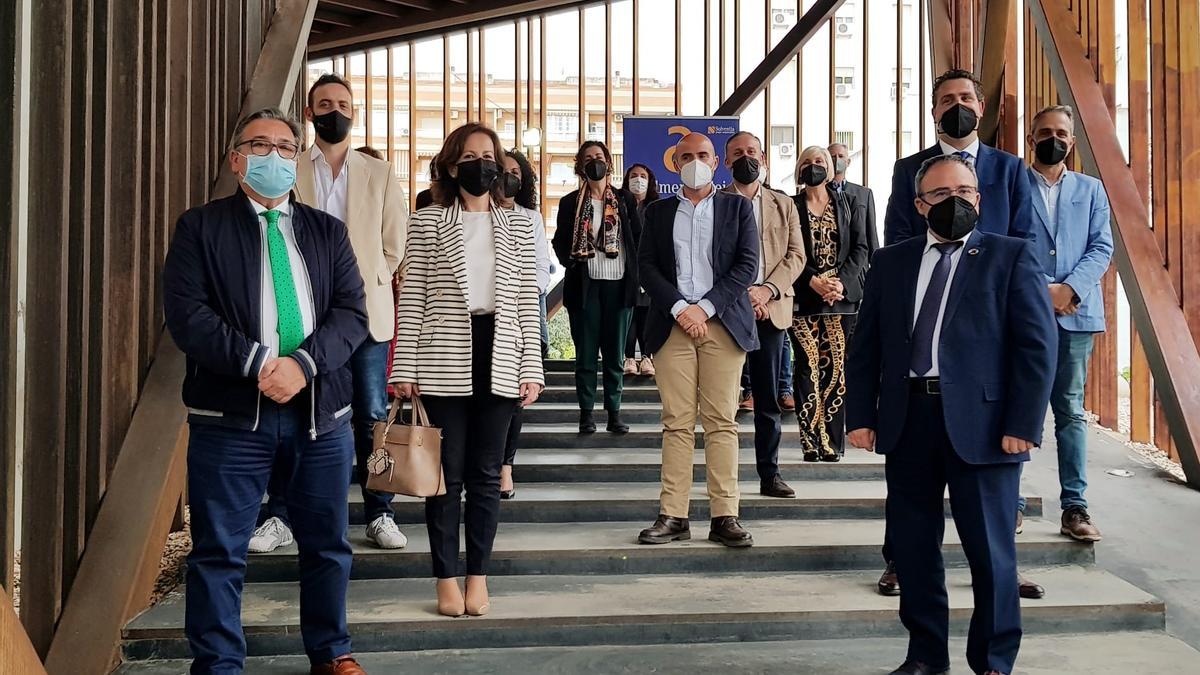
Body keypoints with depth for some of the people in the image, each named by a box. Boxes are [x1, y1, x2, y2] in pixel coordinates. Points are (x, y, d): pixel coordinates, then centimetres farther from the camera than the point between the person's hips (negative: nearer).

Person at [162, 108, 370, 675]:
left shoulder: (328, 231, 13)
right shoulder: (200, 227, 4)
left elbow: (352, 311, 3)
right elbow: (185, 313, -7)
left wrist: (304, 363, -14)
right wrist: (256, 362, -18)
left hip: (320, 410, 3)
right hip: (230, 414, -3)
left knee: (327, 543, 13)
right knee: (220, 550, 3)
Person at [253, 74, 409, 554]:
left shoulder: (380, 175, 8)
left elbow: (395, 244, 10)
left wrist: (367, 282, 4)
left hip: (365, 312, 1)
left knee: (371, 417, 4)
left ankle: (379, 515, 14)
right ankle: (280, 518, 13)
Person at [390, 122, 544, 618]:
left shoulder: (517, 225, 11)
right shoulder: (427, 223, 4)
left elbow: (527, 300, 8)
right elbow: (411, 297, 1)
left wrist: (532, 367, 1)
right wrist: (403, 367, -4)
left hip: (498, 359, 2)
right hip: (443, 362, -2)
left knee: (486, 474, 7)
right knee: (447, 474, 3)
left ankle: (478, 576, 17)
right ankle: (447, 579, 13)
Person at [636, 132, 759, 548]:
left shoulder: (738, 208, 11)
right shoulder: (658, 212, 15)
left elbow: (747, 265, 1)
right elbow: (646, 266, 6)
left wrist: (705, 308, -9)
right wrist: (679, 308, -9)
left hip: (723, 324, -1)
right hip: (672, 324, 1)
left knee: (722, 423, -2)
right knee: (676, 423, 0)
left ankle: (724, 517, 1)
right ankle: (673, 516, 2)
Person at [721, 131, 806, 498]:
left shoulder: (784, 205, 14)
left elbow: (796, 255, 5)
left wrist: (767, 290, -11)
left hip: (771, 310, 3)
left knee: (769, 398, 6)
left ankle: (770, 474, 13)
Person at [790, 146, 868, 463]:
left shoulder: (850, 205, 13)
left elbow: (860, 248, 6)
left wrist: (841, 282, -9)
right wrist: (813, 281, -14)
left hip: (841, 296, 1)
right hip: (804, 298, -1)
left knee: (837, 368, -1)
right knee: (807, 368, -4)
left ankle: (833, 442, 3)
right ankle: (811, 442, -2)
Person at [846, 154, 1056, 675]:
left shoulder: (1011, 257, 3)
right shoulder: (890, 263, 13)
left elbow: (1037, 344, -4)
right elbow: (865, 345, 11)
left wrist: (1023, 425, -11)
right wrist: (861, 415, 2)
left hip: (982, 423, -3)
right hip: (906, 422, 4)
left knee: (990, 550, 4)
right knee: (912, 545, 9)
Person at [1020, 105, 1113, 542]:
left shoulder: (1090, 190, 15)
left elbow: (1102, 248, 5)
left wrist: (1069, 288, -11)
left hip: (1075, 314, 2)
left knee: (1071, 412, 5)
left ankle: (1074, 507, 8)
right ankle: (1012, 502, 8)